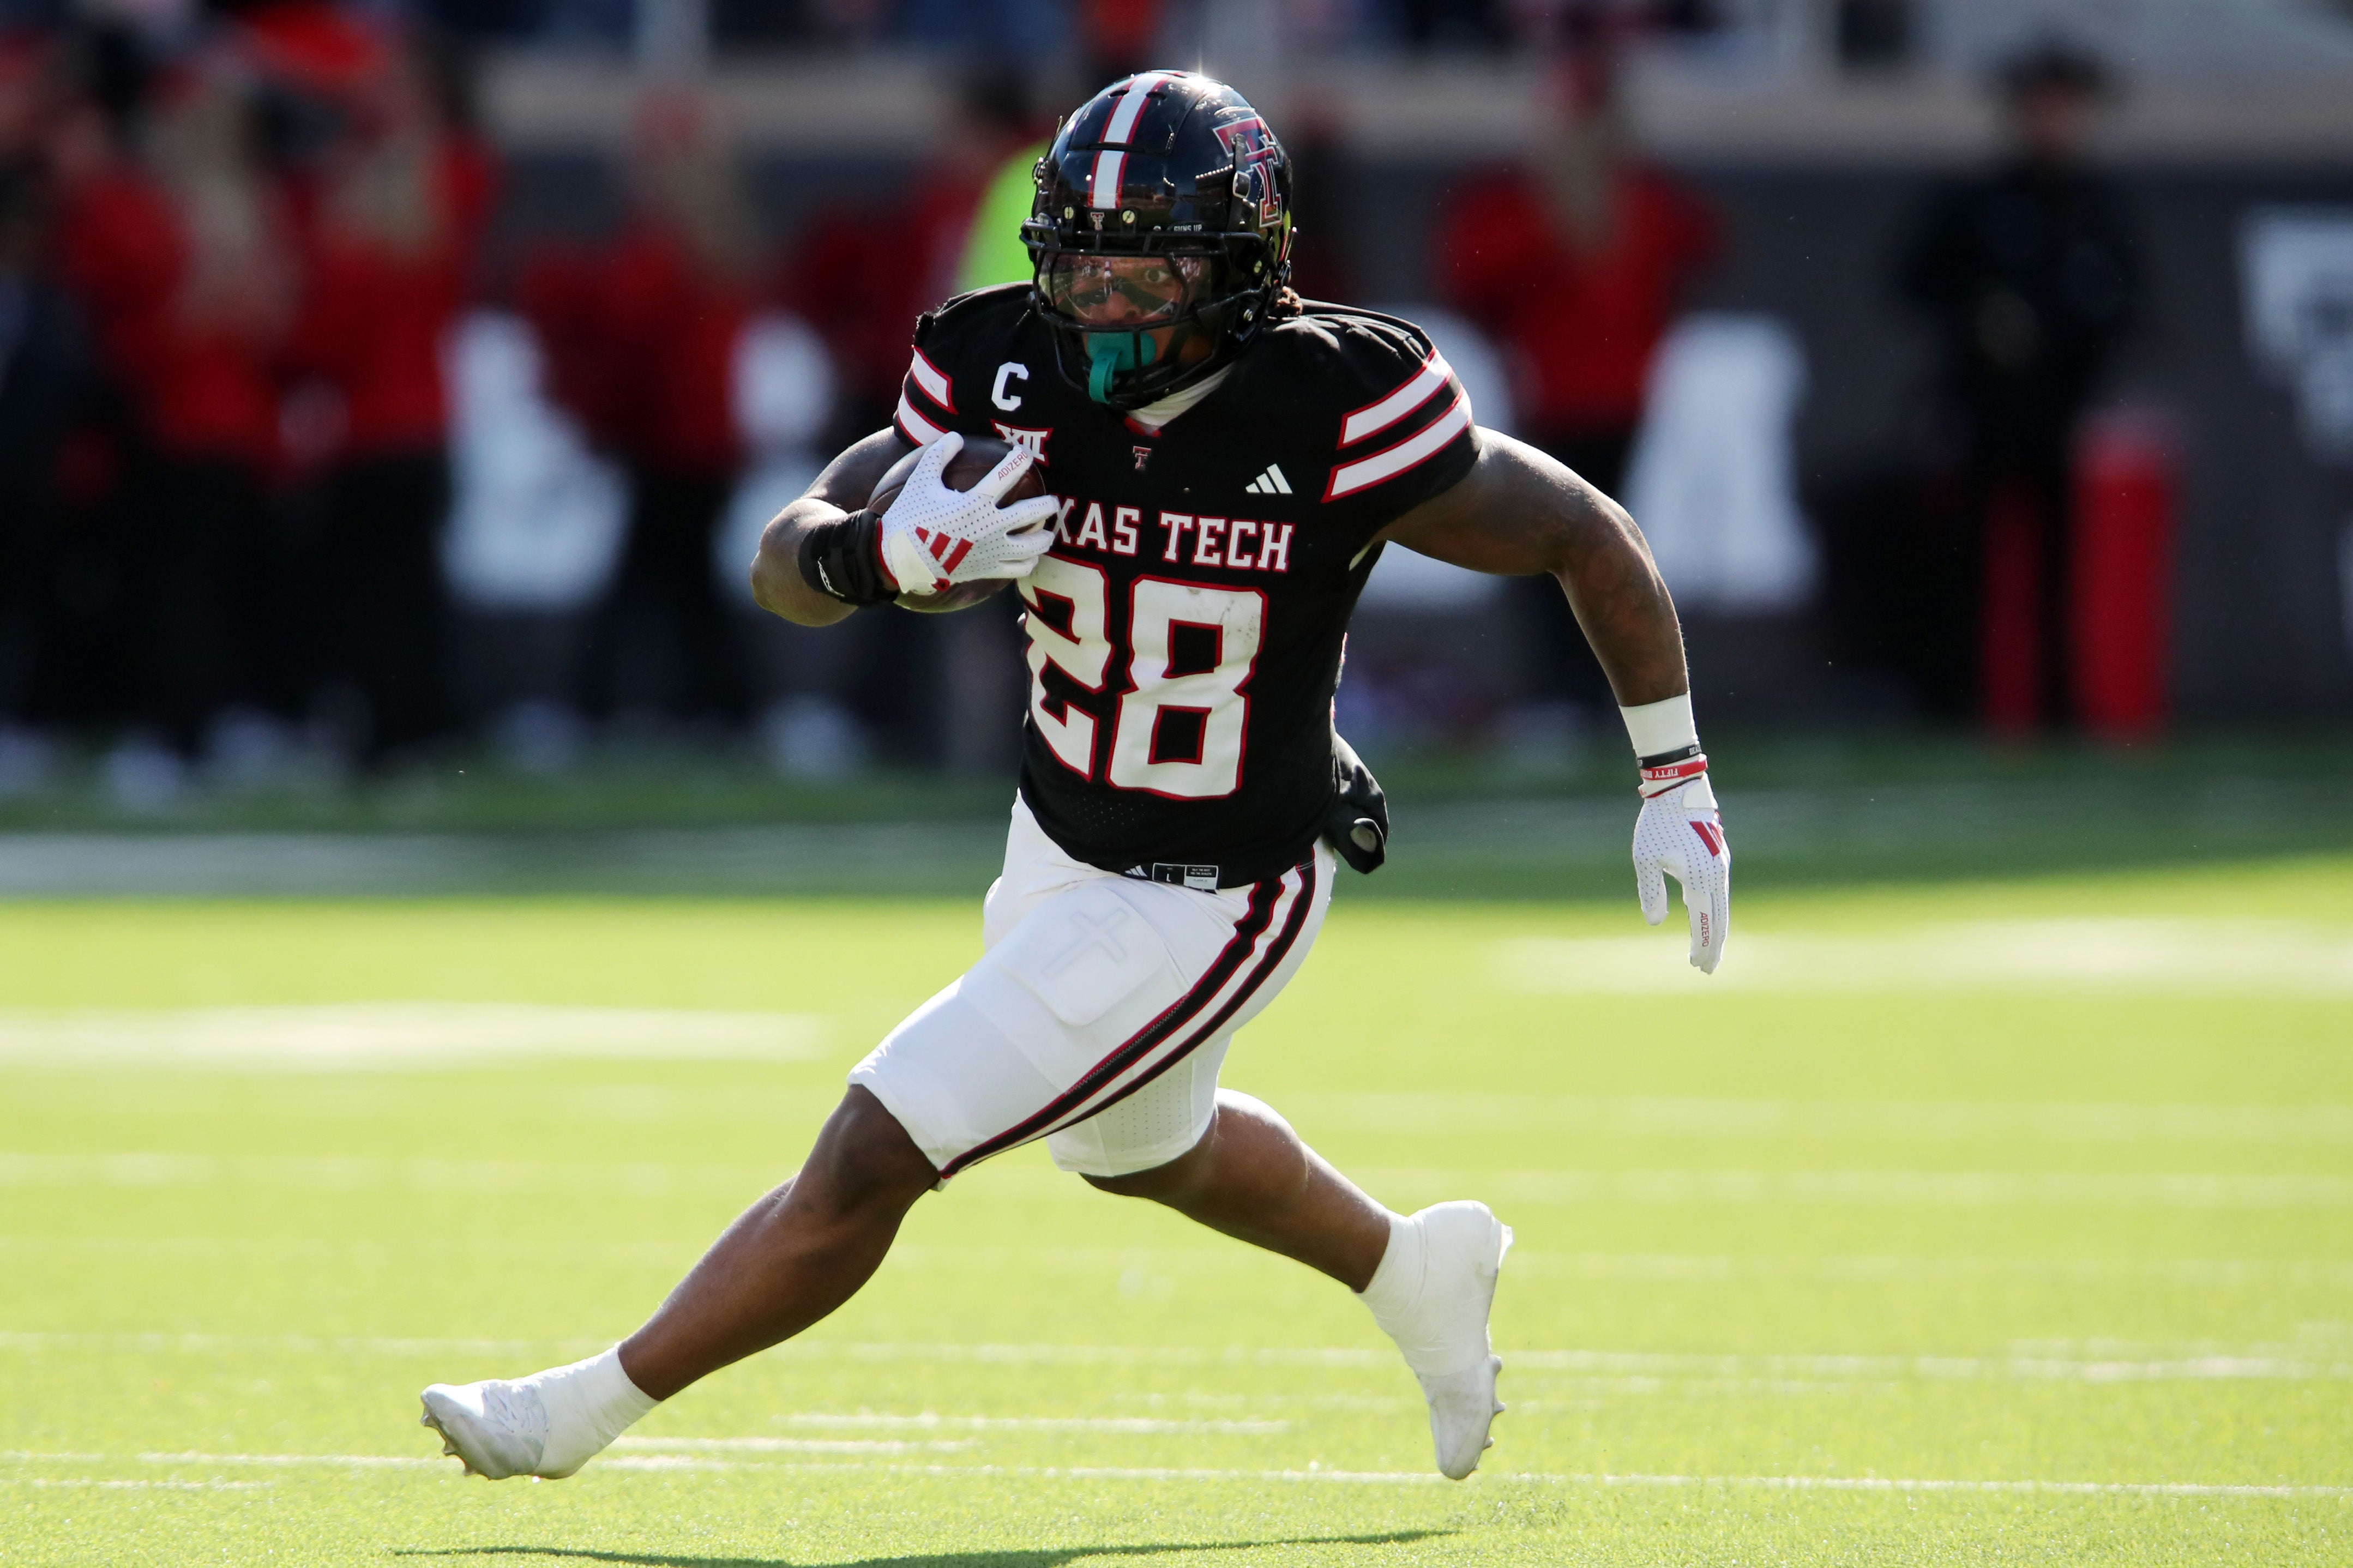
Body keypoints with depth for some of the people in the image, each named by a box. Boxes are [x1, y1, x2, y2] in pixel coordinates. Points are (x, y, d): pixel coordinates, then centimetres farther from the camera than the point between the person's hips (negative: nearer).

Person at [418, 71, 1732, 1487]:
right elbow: (787, 562, -16)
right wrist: (887, 551, -40)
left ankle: (586, 1410, 11)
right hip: (1058, 841, 7)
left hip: (1211, 904, -6)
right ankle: (1414, 1272, 57)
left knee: (868, 1161, -7)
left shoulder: (1339, 418, -28)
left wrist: (1677, 780, -10)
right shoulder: (1013, 380, -15)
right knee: (1143, 1148, 32)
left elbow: (1587, 538, -15)